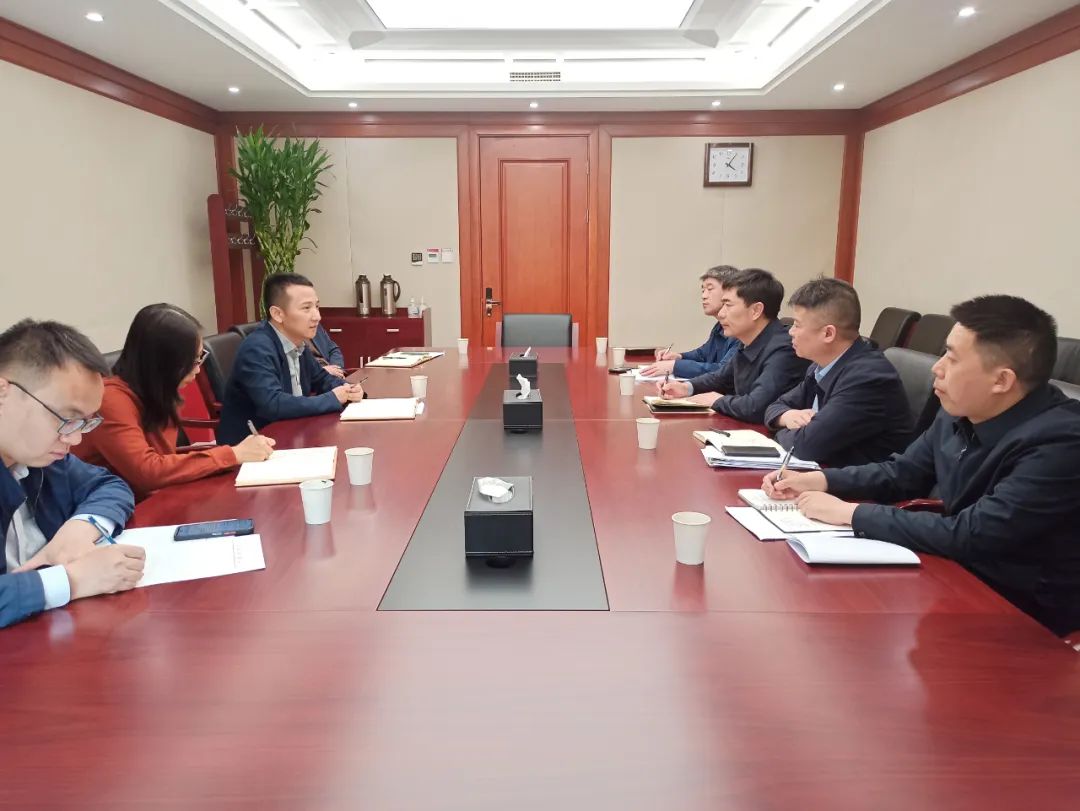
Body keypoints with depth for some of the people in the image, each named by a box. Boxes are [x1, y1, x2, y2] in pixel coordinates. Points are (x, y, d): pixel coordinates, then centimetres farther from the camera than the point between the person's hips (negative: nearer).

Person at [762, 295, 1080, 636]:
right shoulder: (961, 412, -3)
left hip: (1023, 615, -6)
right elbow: (903, 472, 11)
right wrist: (818, 480, -3)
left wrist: (849, 513, -24)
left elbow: (970, 536, -31)